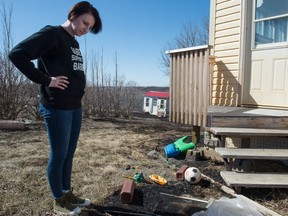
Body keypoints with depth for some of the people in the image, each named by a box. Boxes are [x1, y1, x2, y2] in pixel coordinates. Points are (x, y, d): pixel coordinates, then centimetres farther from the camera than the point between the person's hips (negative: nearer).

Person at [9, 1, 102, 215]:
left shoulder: (74, 43, 17)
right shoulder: (52, 33, -9)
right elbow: (17, 54, -17)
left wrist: (79, 86, 6)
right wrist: (45, 80, -18)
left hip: (75, 106, 9)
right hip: (57, 108, -8)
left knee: (69, 154, 16)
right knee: (59, 155, 4)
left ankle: (68, 194, 31)